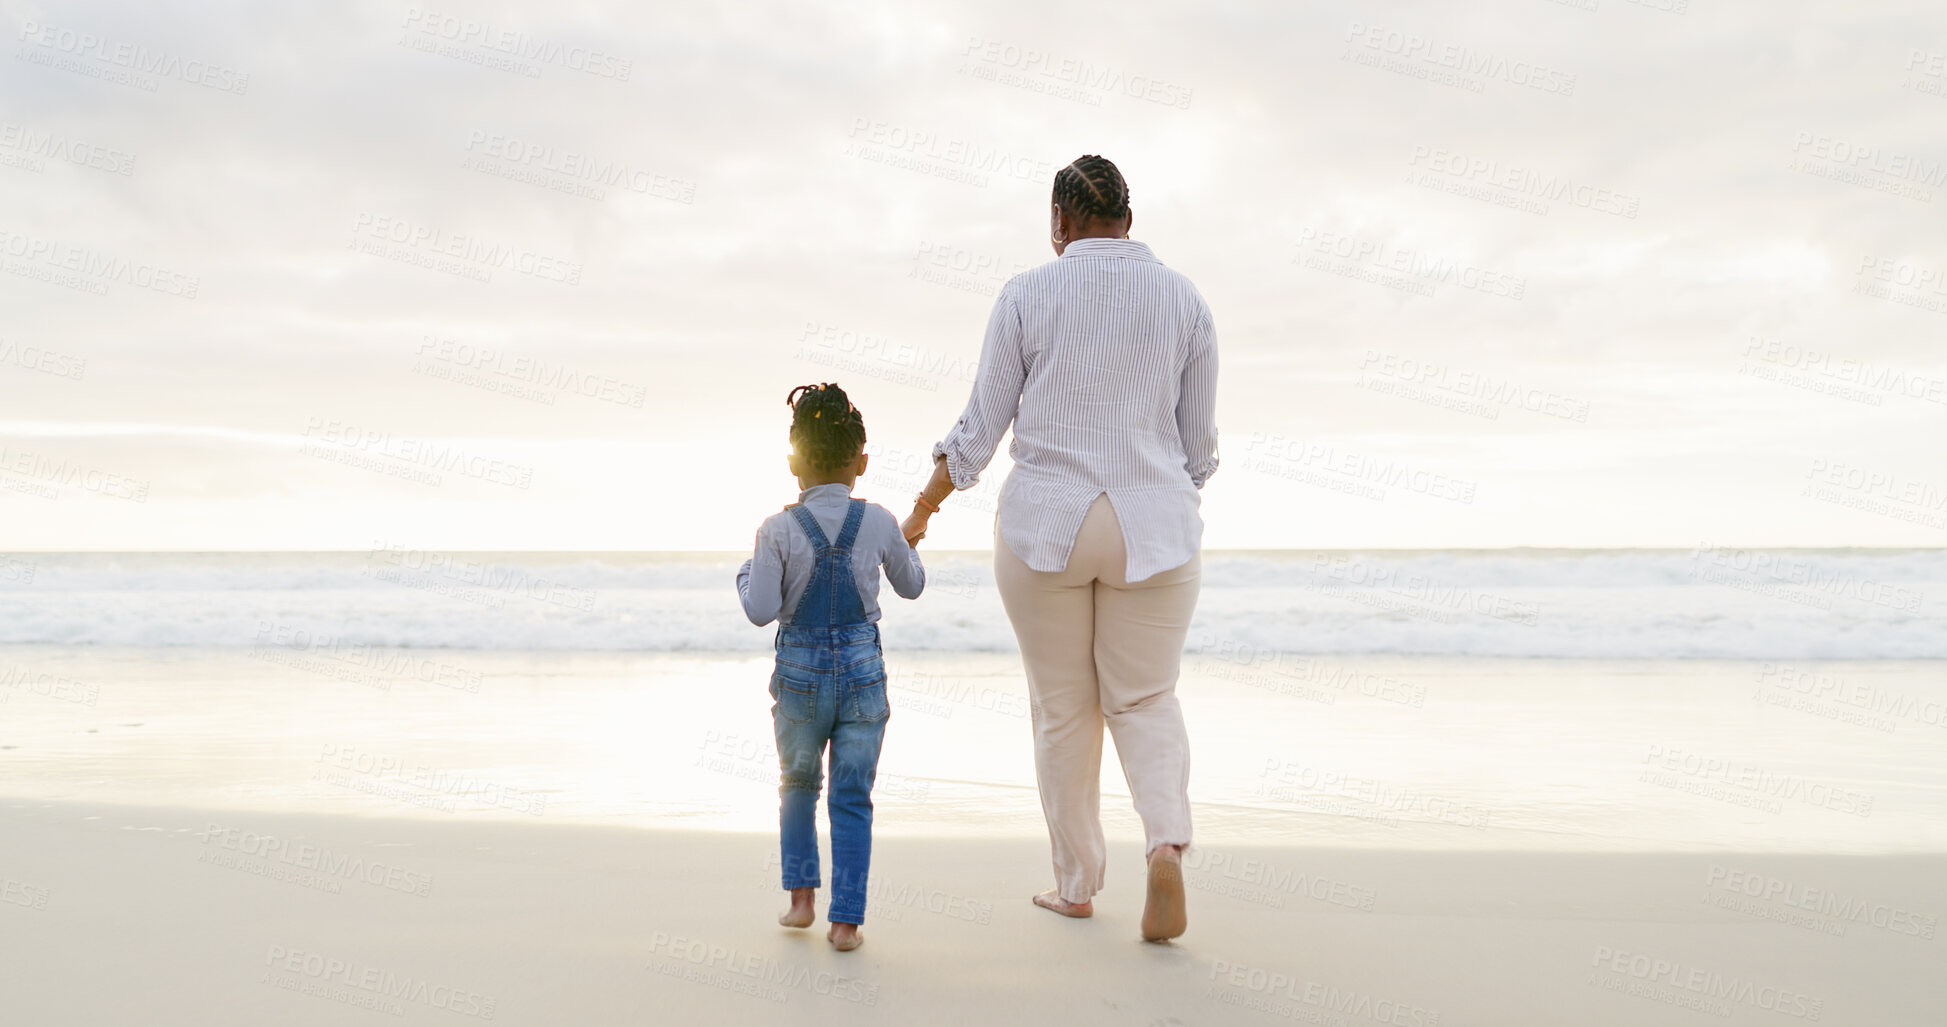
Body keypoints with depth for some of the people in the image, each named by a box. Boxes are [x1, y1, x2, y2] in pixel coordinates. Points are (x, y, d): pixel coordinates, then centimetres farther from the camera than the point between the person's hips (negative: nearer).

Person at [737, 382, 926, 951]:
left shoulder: (778, 530, -10)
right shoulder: (880, 523, -4)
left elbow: (761, 612, -12)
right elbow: (911, 585, 11)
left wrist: (745, 573, 7)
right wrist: (909, 546, 30)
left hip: (800, 673, 0)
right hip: (863, 669, 0)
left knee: (797, 786, 22)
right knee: (852, 797, 6)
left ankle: (802, 896, 24)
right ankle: (845, 920, 5)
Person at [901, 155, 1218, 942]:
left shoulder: (1026, 295, -3)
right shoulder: (1184, 300, 2)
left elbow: (981, 426, -2)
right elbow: (1198, 442, 5)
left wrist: (923, 509, 10)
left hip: (1043, 525, -1)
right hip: (1152, 530, 1)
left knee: (1063, 708, 12)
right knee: (1145, 700, 13)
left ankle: (1077, 886, 20)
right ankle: (1167, 844, -11)